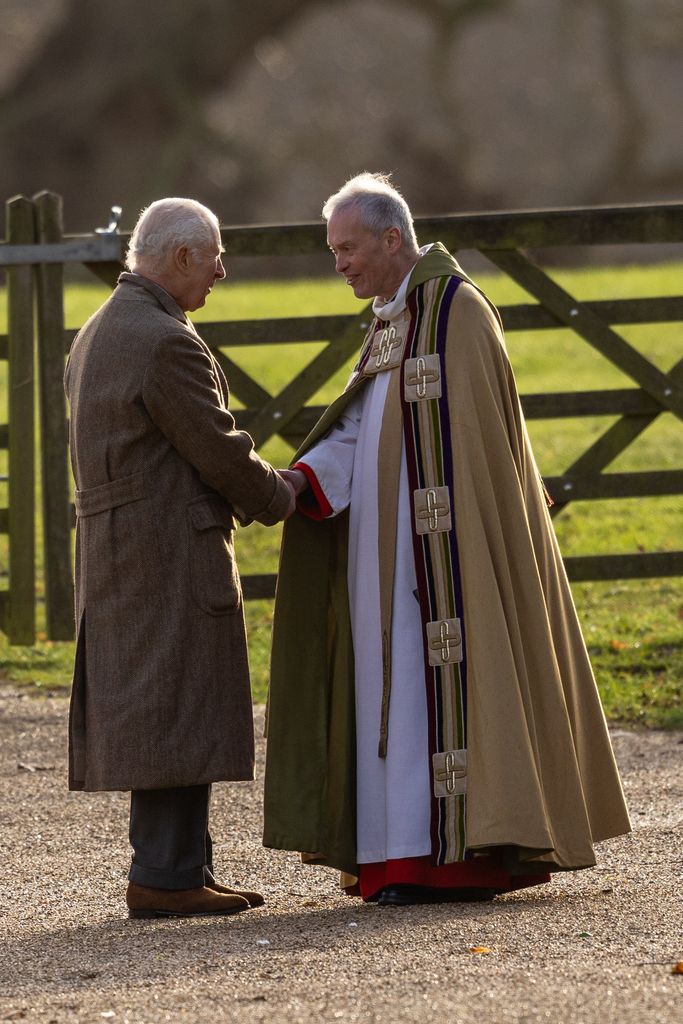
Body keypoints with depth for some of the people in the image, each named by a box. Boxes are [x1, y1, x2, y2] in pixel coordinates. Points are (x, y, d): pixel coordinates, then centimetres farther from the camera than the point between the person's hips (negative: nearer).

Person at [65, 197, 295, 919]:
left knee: (150, 715, 11)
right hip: (171, 554, -10)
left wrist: (248, 495, 16)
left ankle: (176, 868, 14)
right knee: (178, 710, -7)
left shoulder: (97, 333, 16)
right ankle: (165, 877, -8)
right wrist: (279, 500, 5)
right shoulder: (167, 343, -16)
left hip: (116, 550, 10)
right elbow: (219, 451, -14)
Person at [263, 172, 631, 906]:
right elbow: (360, 428, 11)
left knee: (443, 678, -10)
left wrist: (454, 544, -20)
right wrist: (302, 480, -5)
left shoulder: (457, 310, -12)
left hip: (445, 543, -9)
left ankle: (462, 855, -10)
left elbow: (471, 440, -16)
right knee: (395, 681, 7)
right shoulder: (390, 322, 17)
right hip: (390, 548, 9)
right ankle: (415, 855, 8)